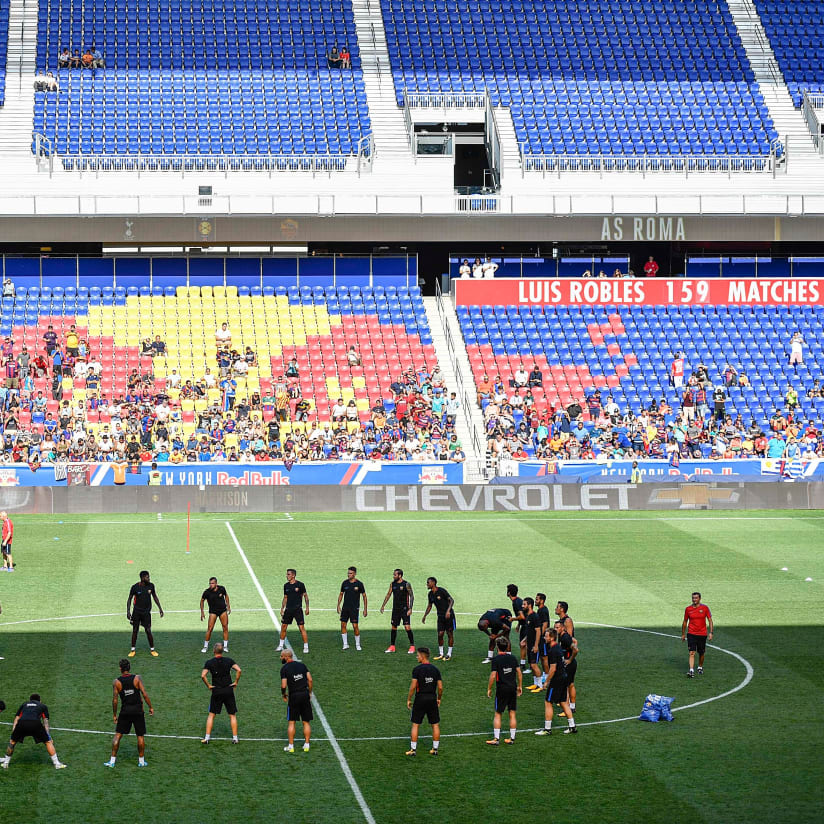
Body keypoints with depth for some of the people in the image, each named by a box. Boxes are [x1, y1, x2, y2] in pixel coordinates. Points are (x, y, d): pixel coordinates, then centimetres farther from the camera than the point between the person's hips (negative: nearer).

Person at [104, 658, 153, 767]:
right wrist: (150, 707, 1)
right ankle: (141, 761, 16)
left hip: (125, 711, 0)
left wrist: (114, 715, 5)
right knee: (140, 736, 10)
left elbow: (115, 700, -4)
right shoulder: (137, 678, -5)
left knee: (118, 735, 8)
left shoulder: (116, 682, -4)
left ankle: (112, 760, 5)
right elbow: (145, 694, -9)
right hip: (138, 710, 0)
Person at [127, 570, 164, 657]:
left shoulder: (151, 586, -4)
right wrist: (128, 611, -8)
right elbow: (129, 599, -1)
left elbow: (154, 596, 11)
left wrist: (160, 608, 12)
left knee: (148, 631, -2)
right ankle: (132, 650, 16)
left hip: (146, 612, 1)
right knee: (135, 630, 5)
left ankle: (152, 649, 11)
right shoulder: (135, 587, -11)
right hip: (136, 612, -1)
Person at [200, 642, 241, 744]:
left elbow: (203, 675, -16)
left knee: (211, 715, 10)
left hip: (216, 691, -1)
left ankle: (207, 737, 6)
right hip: (229, 691, 1)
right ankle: (235, 737, 6)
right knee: (232, 715, 9)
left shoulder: (209, 662, -4)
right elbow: (238, 670, -13)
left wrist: (208, 685, -3)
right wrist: (236, 682, -2)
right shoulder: (228, 660, -2)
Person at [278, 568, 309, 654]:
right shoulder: (286, 585, 8)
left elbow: (305, 596, -1)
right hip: (288, 609, 5)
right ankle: (281, 645, 21)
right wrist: (282, 609, 12)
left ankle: (306, 647, -2)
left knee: (302, 628, -8)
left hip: (297, 609, -5)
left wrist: (307, 607, -7)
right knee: (283, 627, 6)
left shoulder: (300, 584, -7)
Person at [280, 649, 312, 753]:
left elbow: (284, 685, -11)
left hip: (293, 696, -3)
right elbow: (310, 680, 2)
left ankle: (291, 746, 6)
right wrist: (310, 693, 12)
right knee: (306, 722, 9)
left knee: (291, 722, 6)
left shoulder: (284, 668, -5)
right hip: (305, 694, 3)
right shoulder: (302, 665, 8)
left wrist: (284, 695, 7)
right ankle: (306, 745, 9)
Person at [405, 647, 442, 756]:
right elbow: (440, 687, 2)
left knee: (415, 725, 5)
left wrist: (409, 700, -4)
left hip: (420, 699, -3)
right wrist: (439, 698, 16)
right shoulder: (435, 669, 2)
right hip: (432, 699, 3)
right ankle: (435, 749, 14)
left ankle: (413, 749, 5)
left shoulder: (417, 669, -10)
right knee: (435, 725, 11)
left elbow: (413, 686, -14)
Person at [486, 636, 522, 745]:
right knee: (512, 714, 9)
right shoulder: (513, 658, 3)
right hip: (513, 688, 4)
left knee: (498, 714, 4)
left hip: (501, 689, -4)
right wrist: (520, 686, 17)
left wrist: (489, 689, -3)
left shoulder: (496, 659, -10)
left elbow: (493, 676, -14)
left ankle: (496, 738, 1)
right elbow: (519, 672, 6)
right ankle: (512, 738, 12)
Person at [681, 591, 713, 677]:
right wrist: (683, 634, 14)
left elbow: (710, 620, 1)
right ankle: (691, 671, -19)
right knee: (692, 653, -13)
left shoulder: (705, 608, -3)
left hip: (702, 634, 0)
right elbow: (685, 622, 11)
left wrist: (710, 632, -8)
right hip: (691, 634, 0)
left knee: (701, 653, 12)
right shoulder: (688, 609, 0)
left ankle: (700, 668, 35)